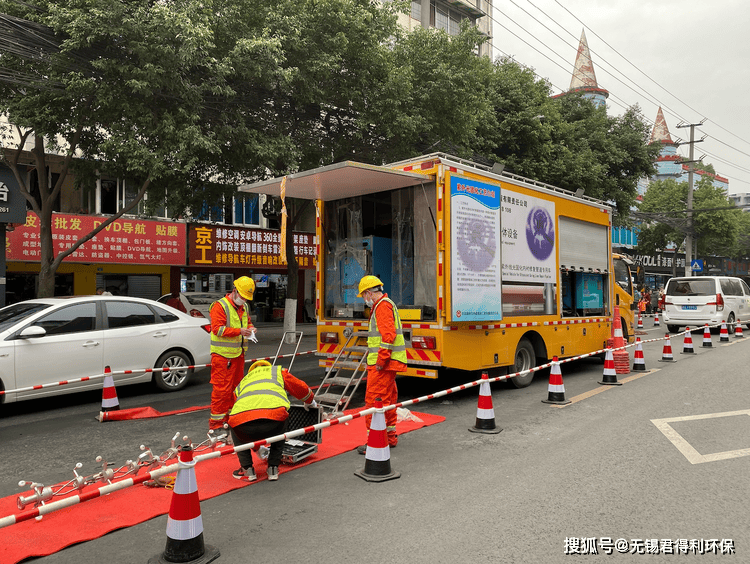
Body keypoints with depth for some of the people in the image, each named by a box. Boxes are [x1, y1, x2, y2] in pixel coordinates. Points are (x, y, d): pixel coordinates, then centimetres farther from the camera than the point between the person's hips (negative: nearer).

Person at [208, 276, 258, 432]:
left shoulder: (244, 307, 15)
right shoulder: (220, 306, -10)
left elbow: (248, 322, 28)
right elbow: (217, 329, -18)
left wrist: (250, 328, 4)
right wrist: (239, 331, -24)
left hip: (239, 354, 8)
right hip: (223, 355, -8)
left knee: (236, 386, 14)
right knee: (222, 388, -7)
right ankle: (216, 422, 1)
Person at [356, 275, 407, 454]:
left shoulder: (382, 305, -12)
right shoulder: (386, 304, 21)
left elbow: (388, 335, -23)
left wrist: (380, 360, -22)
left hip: (382, 365, -11)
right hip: (388, 364, 11)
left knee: (374, 399, -9)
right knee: (387, 399, 17)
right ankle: (390, 437, 27)